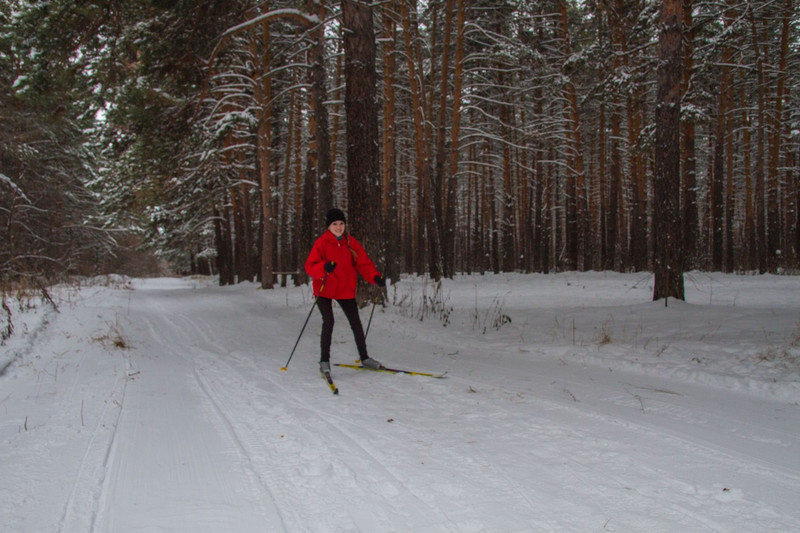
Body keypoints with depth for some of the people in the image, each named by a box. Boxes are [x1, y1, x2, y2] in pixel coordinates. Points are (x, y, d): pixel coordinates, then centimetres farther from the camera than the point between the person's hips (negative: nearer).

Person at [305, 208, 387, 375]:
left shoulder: (351, 242, -1)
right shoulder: (321, 243, -11)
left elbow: (363, 263, 0)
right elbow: (310, 266, -16)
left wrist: (376, 277, -17)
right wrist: (324, 268, -37)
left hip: (346, 289, 4)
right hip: (324, 290, -4)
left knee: (356, 323, 8)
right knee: (328, 322, -15)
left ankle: (364, 357, 24)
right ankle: (324, 360, 0)